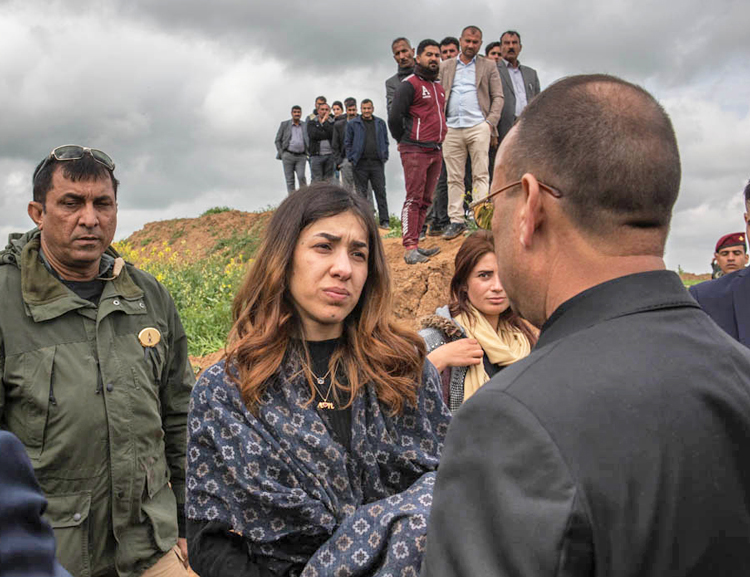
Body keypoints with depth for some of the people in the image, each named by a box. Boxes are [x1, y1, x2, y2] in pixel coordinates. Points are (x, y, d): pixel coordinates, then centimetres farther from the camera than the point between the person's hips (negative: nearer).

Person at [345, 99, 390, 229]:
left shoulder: (380, 123, 12)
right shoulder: (352, 124, 6)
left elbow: (385, 141, 16)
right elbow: (347, 143, 7)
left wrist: (384, 157, 6)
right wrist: (351, 159, -1)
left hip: (377, 163, 1)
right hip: (360, 164, -1)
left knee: (380, 191, -2)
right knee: (361, 193, 3)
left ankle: (384, 221, 0)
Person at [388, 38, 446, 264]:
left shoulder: (439, 87, 20)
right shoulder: (409, 84, -5)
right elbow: (394, 117, -9)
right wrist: (405, 141, 3)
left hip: (435, 151, 8)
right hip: (416, 151, -8)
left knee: (426, 200, 7)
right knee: (414, 199, -11)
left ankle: (414, 244, 12)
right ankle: (410, 248, -11)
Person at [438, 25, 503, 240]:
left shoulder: (488, 66, 12)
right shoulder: (445, 66, 17)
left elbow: (498, 97, 8)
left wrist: (490, 123, -5)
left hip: (478, 127, -2)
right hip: (451, 129, 2)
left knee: (480, 176, -6)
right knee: (454, 178, 2)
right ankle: (456, 221, 5)